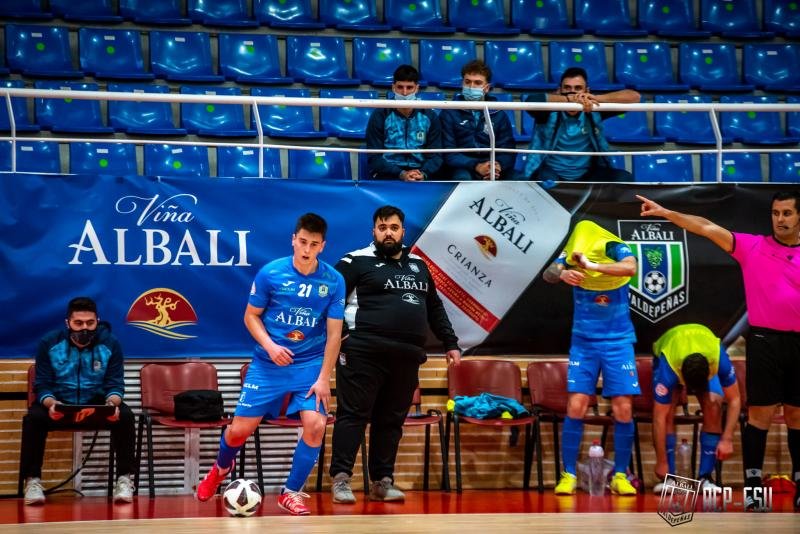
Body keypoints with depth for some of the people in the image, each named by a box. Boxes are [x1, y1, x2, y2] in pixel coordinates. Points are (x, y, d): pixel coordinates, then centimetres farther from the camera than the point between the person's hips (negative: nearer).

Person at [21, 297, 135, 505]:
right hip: (58, 404, 0)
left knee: (125, 416, -28)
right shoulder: (49, 344, -7)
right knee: (33, 418, -31)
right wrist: (50, 404, -31)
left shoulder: (110, 344, -6)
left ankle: (124, 479, -19)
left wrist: (112, 404, -30)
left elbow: (115, 384, -6)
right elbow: (42, 385, -8)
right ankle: (32, 480, -19)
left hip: (97, 405, 0)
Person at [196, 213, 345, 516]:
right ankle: (221, 467, 37)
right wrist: (270, 346, -15)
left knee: (315, 425, -18)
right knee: (240, 428, 1)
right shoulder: (270, 273, -9)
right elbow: (251, 315, 1)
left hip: (311, 364, 0)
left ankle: (291, 493, 3)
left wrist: (323, 378, -10)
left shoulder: (333, 281, -8)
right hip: (268, 363, 0)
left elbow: (334, 332, -6)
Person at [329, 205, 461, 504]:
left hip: (407, 357, 5)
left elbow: (435, 308, 27)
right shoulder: (358, 261, 1)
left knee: (392, 420, 8)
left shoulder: (418, 265, 20)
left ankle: (382, 482, 14)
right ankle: (341, 479, -2)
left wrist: (450, 344, 22)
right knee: (353, 415, -5)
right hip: (365, 354, -5)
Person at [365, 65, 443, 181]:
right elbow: (374, 157, -1)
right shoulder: (379, 116, 3)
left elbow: (435, 155, 7)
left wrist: (423, 174, -14)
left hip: (420, 175, 2)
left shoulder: (429, 117, 10)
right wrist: (401, 174, -16)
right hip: (387, 176, -2)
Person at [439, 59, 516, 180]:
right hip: (462, 167, -2)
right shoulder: (450, 113, 4)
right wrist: (476, 166, -21)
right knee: (464, 178, -35)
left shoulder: (498, 114, 12)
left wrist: (498, 166, -20)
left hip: (493, 168, 2)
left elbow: (508, 149, 4)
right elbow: (448, 152, -5)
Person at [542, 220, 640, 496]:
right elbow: (548, 273, -22)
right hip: (583, 342, 1)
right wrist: (562, 273, -44)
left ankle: (620, 476, 10)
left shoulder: (617, 250, -13)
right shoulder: (573, 253, -7)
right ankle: (568, 475, 2)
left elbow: (630, 268, -35)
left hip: (618, 342, -1)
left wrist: (592, 265, -44)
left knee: (623, 410, -4)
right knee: (575, 408, -7)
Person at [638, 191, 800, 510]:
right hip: (765, 340, -2)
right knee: (760, 414, -2)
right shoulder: (752, 247, 0)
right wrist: (665, 213, -14)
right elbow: (707, 228, -7)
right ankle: (753, 486, 4)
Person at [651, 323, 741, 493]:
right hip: (668, 354, -1)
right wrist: (661, 462, -36)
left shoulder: (719, 358, -41)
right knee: (667, 410, -23)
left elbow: (734, 400, -27)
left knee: (713, 406, -20)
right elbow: (660, 417, -38)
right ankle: (667, 477, -14)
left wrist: (727, 439, -34)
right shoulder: (667, 366, -43)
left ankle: (705, 477, -13)